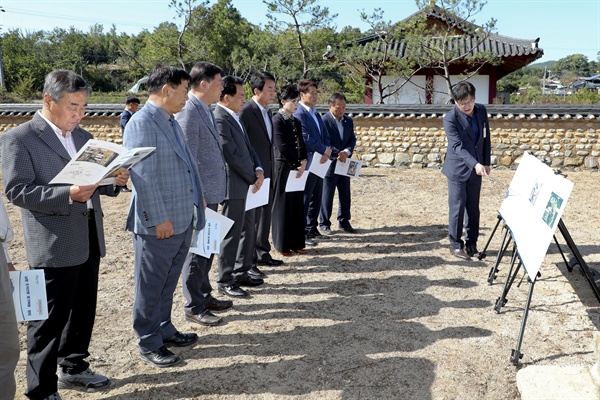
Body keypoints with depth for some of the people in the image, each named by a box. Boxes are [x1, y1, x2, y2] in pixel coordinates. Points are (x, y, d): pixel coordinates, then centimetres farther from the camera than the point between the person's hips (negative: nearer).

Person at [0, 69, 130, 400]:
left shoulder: (82, 137, 13)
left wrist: (113, 181, -6)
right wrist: (67, 194, -27)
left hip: (89, 240, 7)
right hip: (53, 245, -7)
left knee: (83, 311, 18)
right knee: (49, 319, 2)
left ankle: (73, 368, 37)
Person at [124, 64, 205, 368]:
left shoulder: (171, 121, 14)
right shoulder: (142, 123, -16)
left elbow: (188, 161, 23)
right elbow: (143, 176, -21)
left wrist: (198, 197, 17)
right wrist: (159, 218, -21)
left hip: (183, 220, 9)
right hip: (159, 225, -9)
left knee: (168, 283, 20)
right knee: (151, 286, 6)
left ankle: (164, 329, 35)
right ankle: (149, 343, 19)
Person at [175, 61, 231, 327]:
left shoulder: (205, 109, 13)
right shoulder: (188, 112, -17)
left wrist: (210, 193, 16)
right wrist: (197, 196, -19)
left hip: (211, 193, 10)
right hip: (200, 196, -10)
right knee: (196, 250, 1)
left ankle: (204, 296, 31)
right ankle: (193, 307, 12)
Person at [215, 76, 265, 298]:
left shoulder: (235, 117, 14)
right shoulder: (220, 119, -17)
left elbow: (247, 147, 17)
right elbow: (233, 155, -20)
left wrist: (258, 170, 1)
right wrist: (253, 177, -10)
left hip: (247, 184, 10)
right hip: (234, 186, -10)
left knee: (248, 230, 16)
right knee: (232, 234, -2)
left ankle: (241, 273, 28)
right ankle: (225, 282, 8)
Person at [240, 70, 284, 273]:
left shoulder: (267, 112, 13)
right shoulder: (246, 111, -14)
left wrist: (271, 171, 17)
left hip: (268, 173, 8)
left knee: (265, 215, 16)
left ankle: (262, 253, 29)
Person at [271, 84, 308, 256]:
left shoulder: (296, 122, 14)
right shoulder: (277, 120, -10)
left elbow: (301, 145, 13)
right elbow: (282, 147, -16)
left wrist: (303, 162, -4)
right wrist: (296, 164, -12)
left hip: (297, 168, 7)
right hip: (283, 167, -7)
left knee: (297, 205, 9)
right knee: (283, 205, 1)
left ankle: (296, 243, 18)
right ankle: (282, 245, 10)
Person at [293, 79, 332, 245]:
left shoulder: (316, 115, 17)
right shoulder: (299, 114, -12)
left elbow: (324, 136, 16)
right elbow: (305, 139, -20)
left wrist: (327, 151, -4)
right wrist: (324, 150, -12)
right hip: (307, 163, -9)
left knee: (316, 199, 14)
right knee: (304, 200, -3)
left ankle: (312, 229, 24)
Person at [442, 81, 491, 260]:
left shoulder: (482, 111, 0)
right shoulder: (450, 119, -18)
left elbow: (486, 138, 9)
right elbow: (457, 146, -25)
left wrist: (486, 162, 8)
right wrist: (475, 164, -36)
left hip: (476, 168, 5)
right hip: (457, 169, -5)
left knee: (473, 208, 10)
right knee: (457, 207, -2)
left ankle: (471, 243, 20)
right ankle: (455, 245, 9)